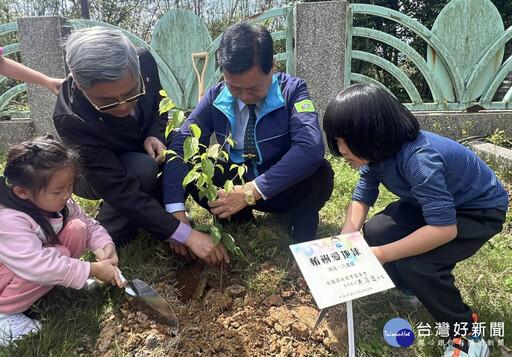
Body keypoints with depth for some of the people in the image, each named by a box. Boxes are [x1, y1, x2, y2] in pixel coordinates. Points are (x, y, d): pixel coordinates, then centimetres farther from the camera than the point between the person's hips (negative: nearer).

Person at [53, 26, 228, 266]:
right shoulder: (71, 120, -38)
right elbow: (121, 190, -39)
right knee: (142, 168, -35)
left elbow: (157, 106, -3)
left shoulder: (144, 61, -26)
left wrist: (154, 135, -26)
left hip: (141, 150, 5)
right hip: (94, 175, -4)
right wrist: (187, 236, -42)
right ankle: (110, 232, -8)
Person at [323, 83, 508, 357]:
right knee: (374, 231, -10)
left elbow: (443, 228, -39)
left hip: (481, 210, -7)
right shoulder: (377, 151, -13)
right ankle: (416, 287, 18)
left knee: (414, 262, -27)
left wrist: (382, 255, -35)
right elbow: (361, 199, -4)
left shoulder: (419, 158, -39)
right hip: (435, 203, 8)